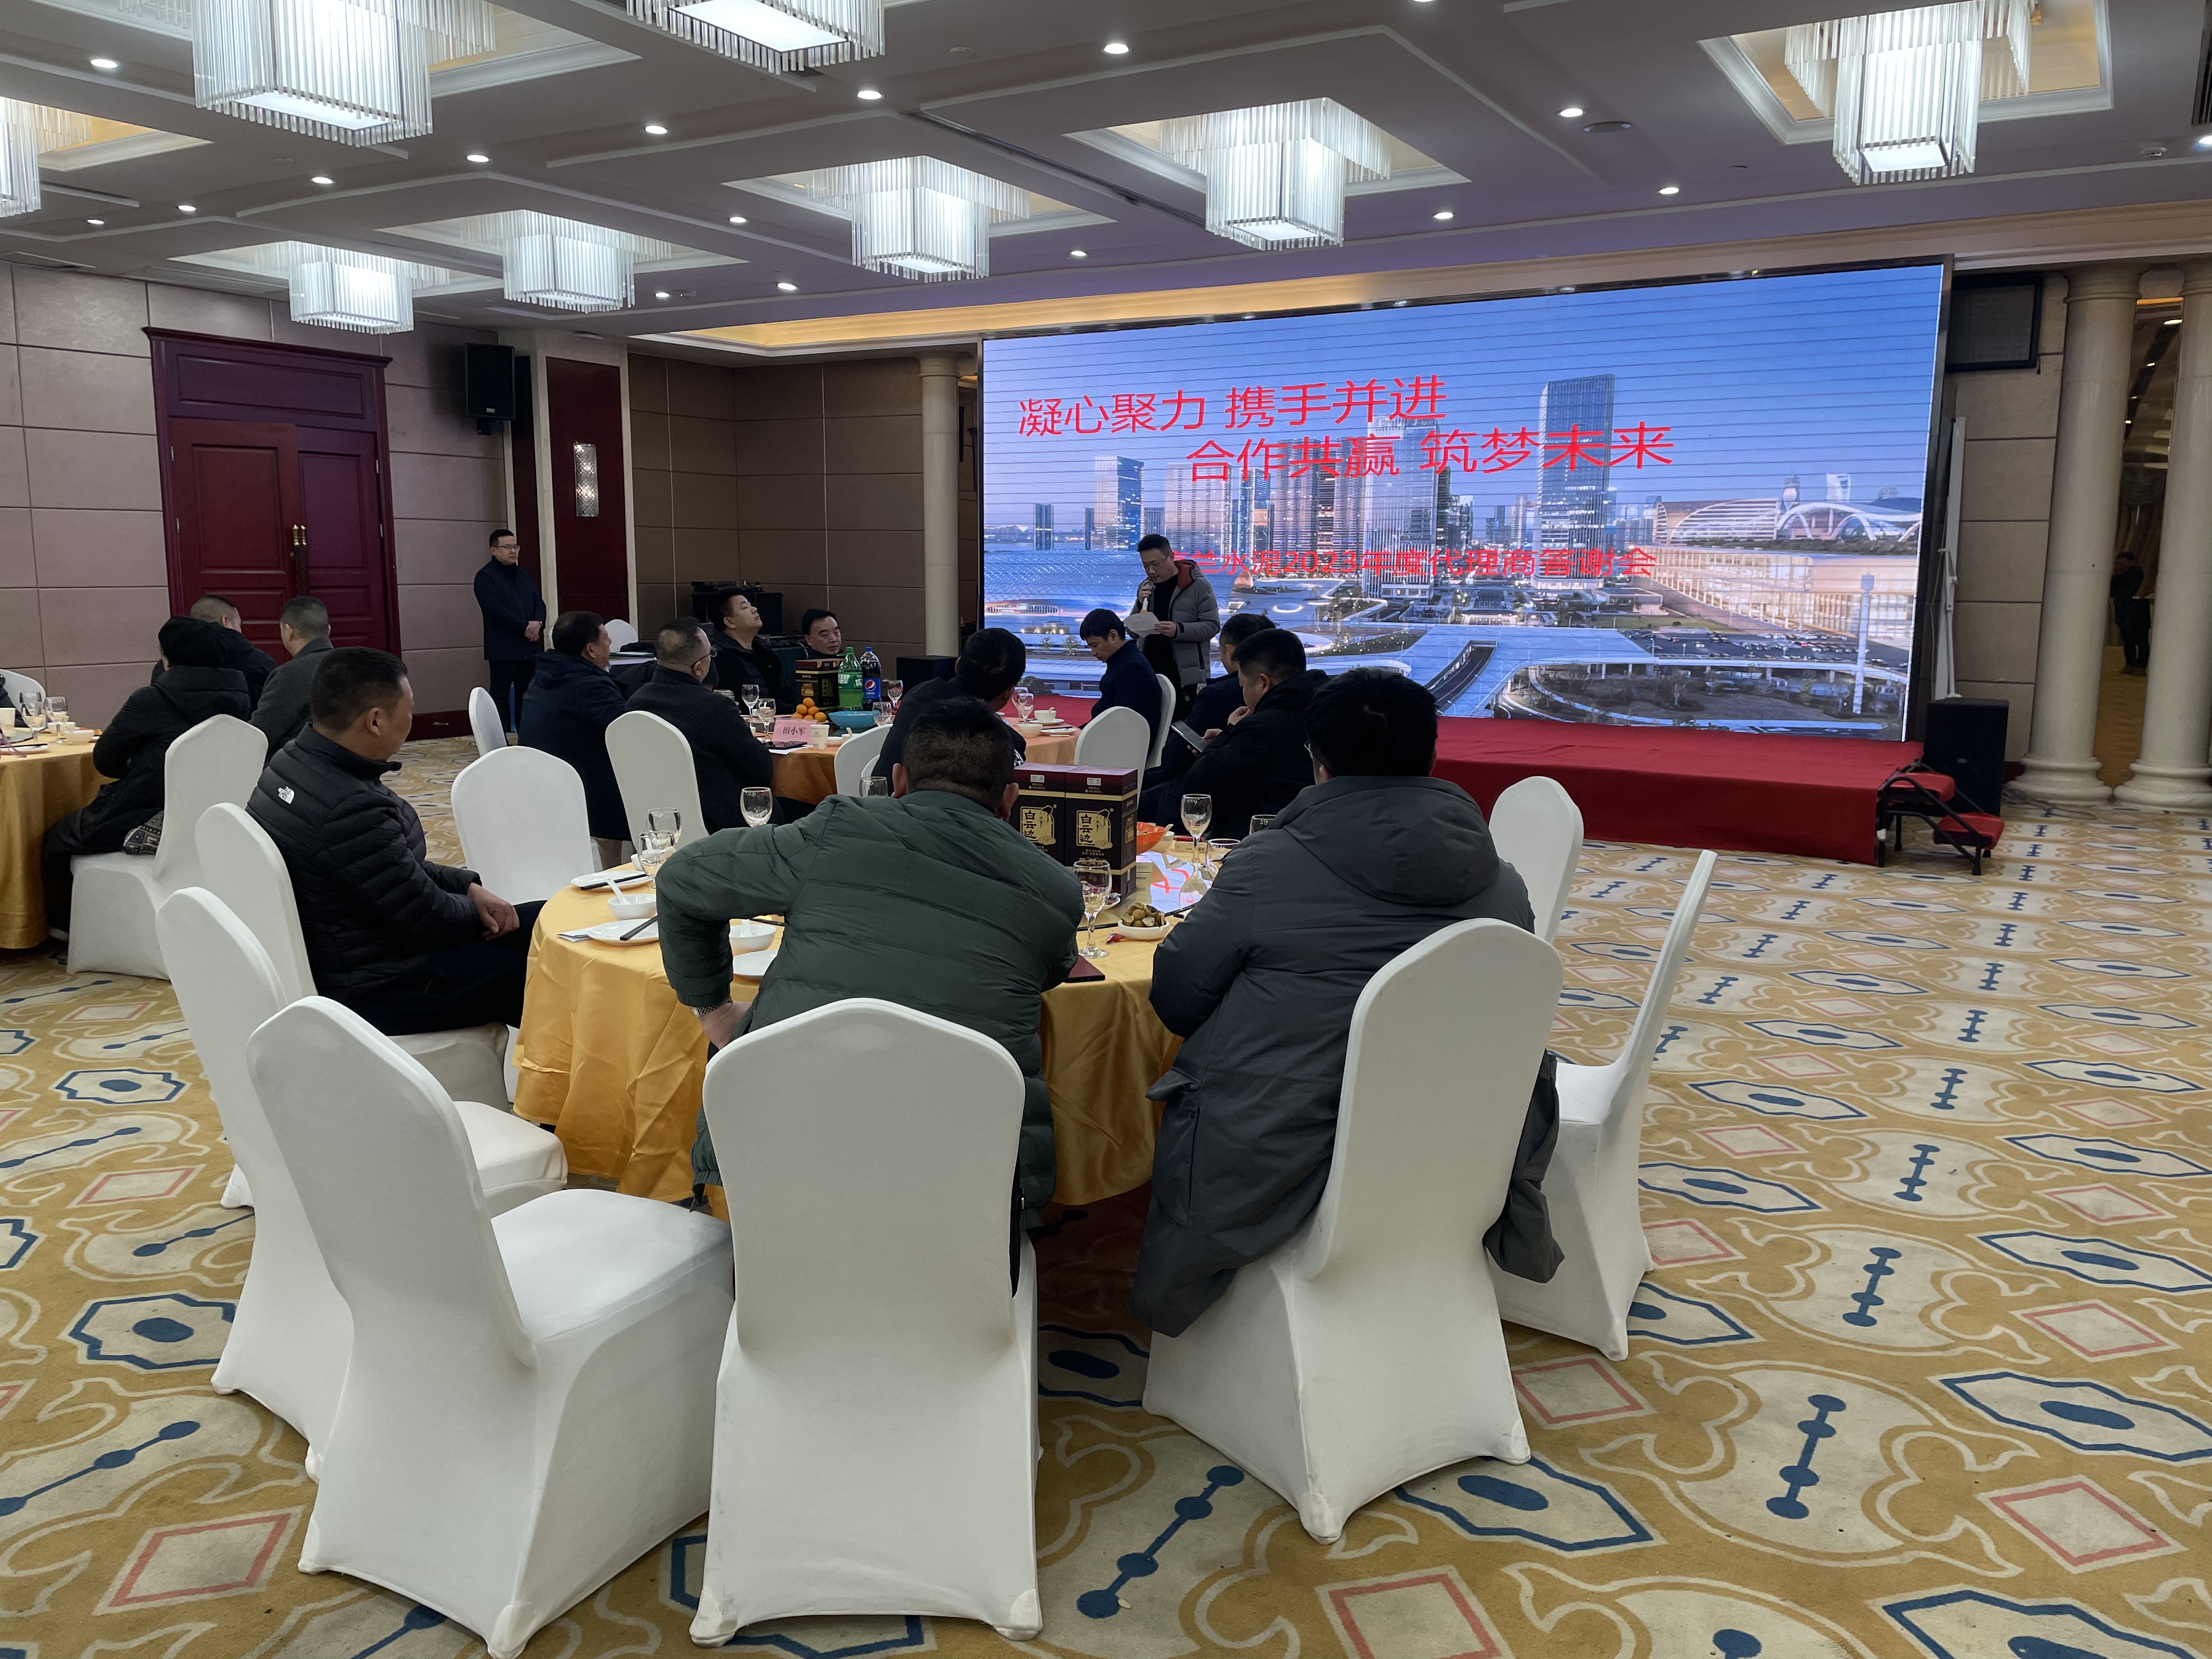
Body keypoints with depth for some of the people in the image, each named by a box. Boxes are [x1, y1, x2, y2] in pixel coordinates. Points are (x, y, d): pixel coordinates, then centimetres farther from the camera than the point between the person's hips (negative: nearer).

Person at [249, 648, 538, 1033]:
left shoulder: (292, 761, 0)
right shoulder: (352, 811, -31)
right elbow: (431, 921, -21)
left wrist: (469, 885, 3)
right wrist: (476, 908, 0)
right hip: (371, 992, -10)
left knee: (537, 920, 12)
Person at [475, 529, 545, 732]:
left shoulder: (525, 575, 17)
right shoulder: (486, 577, -6)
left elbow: (539, 602, 12)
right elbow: (496, 610, -17)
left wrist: (538, 623, -9)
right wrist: (525, 626, -18)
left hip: (530, 646, 7)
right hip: (503, 648, -7)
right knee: (501, 696, -2)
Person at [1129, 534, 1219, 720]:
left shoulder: (1199, 586, -3)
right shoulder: (1145, 588, 13)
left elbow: (1212, 626, -6)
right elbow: (1133, 632, 13)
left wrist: (1179, 630, -22)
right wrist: (1140, 604, -5)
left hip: (1186, 678, -5)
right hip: (1151, 675, 5)